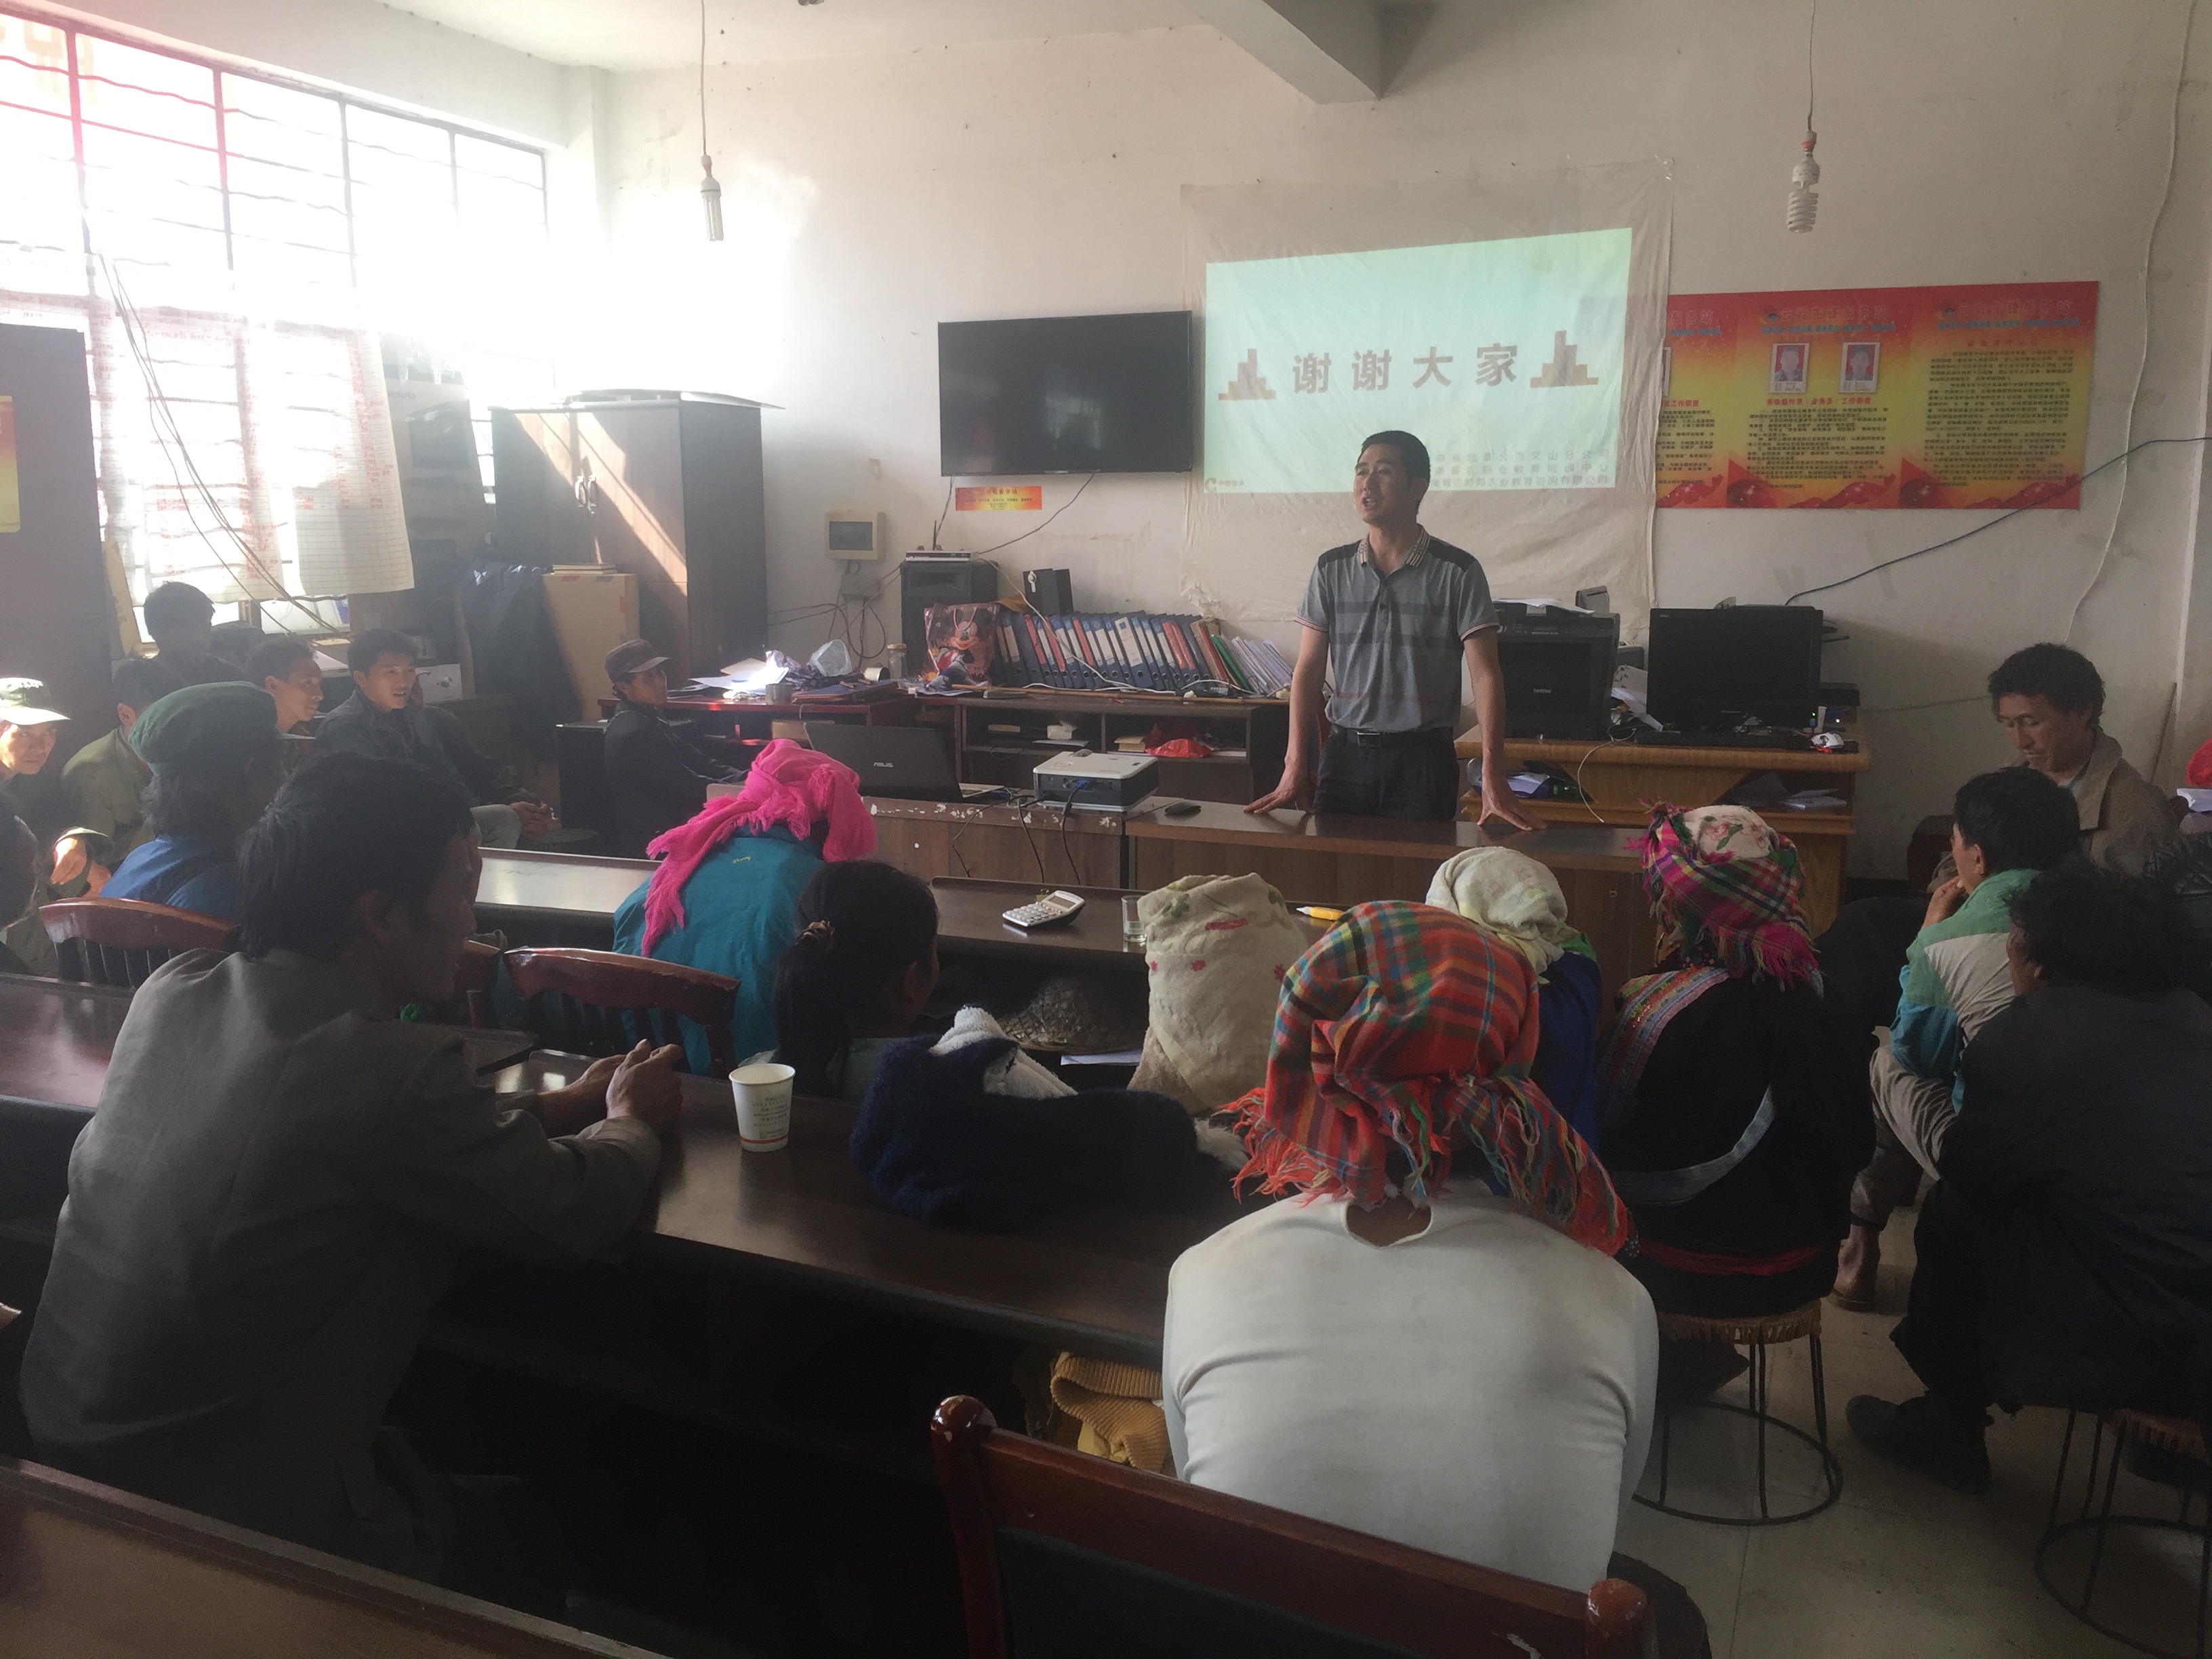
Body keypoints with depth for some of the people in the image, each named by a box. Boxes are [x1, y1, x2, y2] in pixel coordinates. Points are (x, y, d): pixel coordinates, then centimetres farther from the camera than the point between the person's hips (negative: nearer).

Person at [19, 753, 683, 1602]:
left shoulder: (174, 990, -5)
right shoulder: (385, 1066, -27)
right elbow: (579, 1213, -15)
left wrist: (563, 1104, 11)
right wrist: (629, 1121, 6)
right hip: (232, 1522, -7)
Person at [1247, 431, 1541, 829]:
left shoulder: (1458, 572, -3)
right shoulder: (1332, 569, 6)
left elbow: (1485, 676, -7)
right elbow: (1308, 671, 5)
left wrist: (1493, 782, -16)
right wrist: (1295, 769, -5)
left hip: (1423, 757, -2)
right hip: (1346, 752, 2)